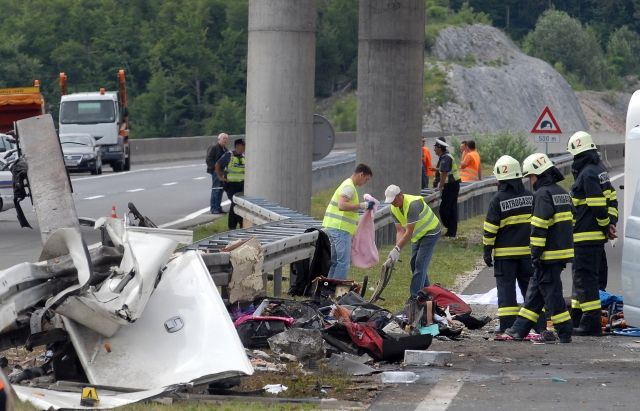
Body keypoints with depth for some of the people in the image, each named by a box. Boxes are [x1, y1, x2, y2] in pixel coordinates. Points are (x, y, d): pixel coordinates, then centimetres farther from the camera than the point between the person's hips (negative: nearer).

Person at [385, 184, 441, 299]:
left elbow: (409, 232, -35)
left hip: (430, 232, -9)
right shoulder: (394, 209, -7)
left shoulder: (412, 204, -34)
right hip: (417, 235, 9)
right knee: (414, 263, 10)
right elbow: (400, 231, -6)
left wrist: (397, 249, -37)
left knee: (420, 264, -15)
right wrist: (396, 249, -21)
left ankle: (415, 297, -16)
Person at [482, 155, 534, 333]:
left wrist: (487, 251, -1)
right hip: (527, 250, 4)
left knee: (506, 287, 0)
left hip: (505, 252, -4)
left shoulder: (498, 199, -10)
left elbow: (490, 228, -9)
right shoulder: (530, 196, 3)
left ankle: (507, 324, -4)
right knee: (529, 285, 12)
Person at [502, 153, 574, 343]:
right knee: (535, 290, 13)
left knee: (551, 292, -4)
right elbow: (570, 222, 21)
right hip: (563, 251, 10)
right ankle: (519, 330, 17)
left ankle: (565, 332, -2)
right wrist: (566, 253, 25)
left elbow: (539, 227, -19)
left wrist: (536, 254, -16)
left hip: (549, 254, -10)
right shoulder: (562, 193, 16)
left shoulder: (543, 194, -13)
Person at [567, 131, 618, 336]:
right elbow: (611, 199, 17)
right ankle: (576, 317, 29)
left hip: (586, 236, -10)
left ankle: (591, 324, -9)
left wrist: (606, 225, -9)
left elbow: (598, 206, -21)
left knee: (586, 278, -8)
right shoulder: (599, 170, 14)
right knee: (583, 275, 19)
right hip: (597, 236, 10)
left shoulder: (587, 174, -18)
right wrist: (610, 224, 10)